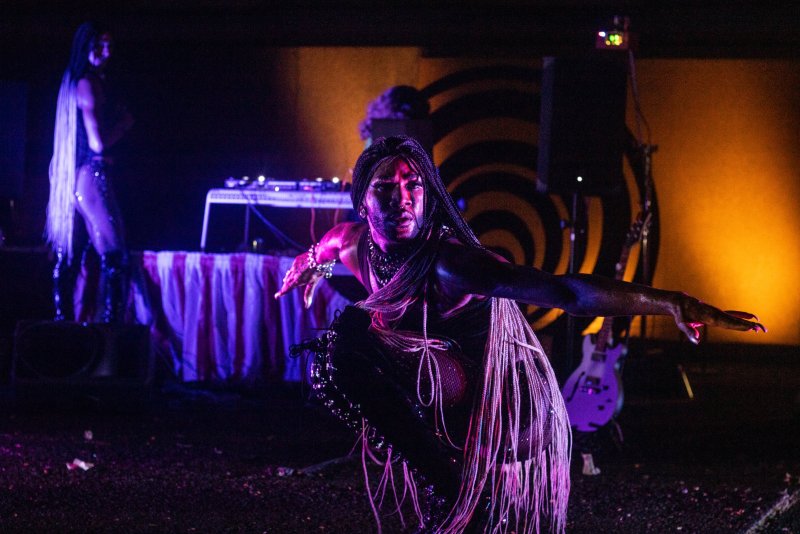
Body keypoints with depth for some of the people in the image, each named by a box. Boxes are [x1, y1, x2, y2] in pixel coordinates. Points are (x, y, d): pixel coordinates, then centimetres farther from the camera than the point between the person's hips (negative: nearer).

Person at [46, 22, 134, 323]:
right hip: (91, 176, -10)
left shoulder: (74, 83, 17)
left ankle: (63, 320, 11)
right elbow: (98, 143, -17)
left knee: (67, 255, 9)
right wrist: (123, 124, -2)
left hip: (72, 178, 10)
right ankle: (111, 321, -18)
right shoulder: (88, 85, -12)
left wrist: (117, 121, 5)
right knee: (114, 255, -12)